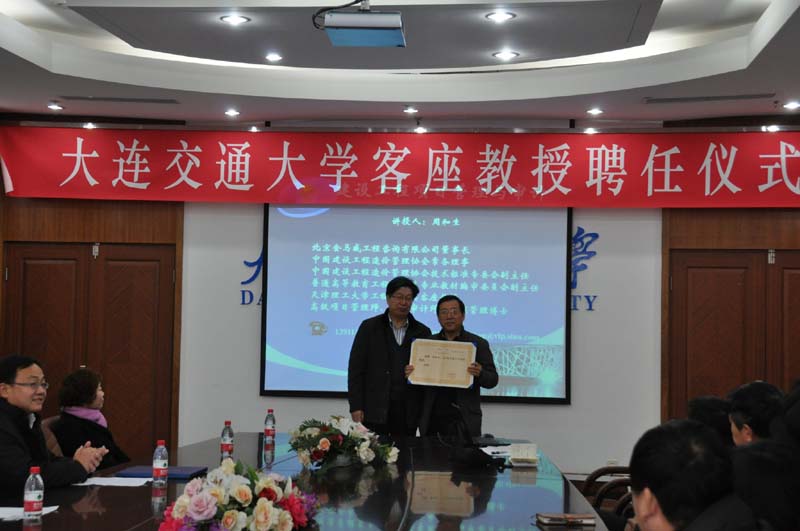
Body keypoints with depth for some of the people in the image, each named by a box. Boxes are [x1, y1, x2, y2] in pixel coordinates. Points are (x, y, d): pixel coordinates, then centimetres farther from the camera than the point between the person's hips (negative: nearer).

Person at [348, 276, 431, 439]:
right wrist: (356, 407, -5)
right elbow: (356, 368, 1)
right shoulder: (370, 327, 4)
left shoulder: (422, 332, 10)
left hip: (408, 412, 2)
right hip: (375, 410, -2)